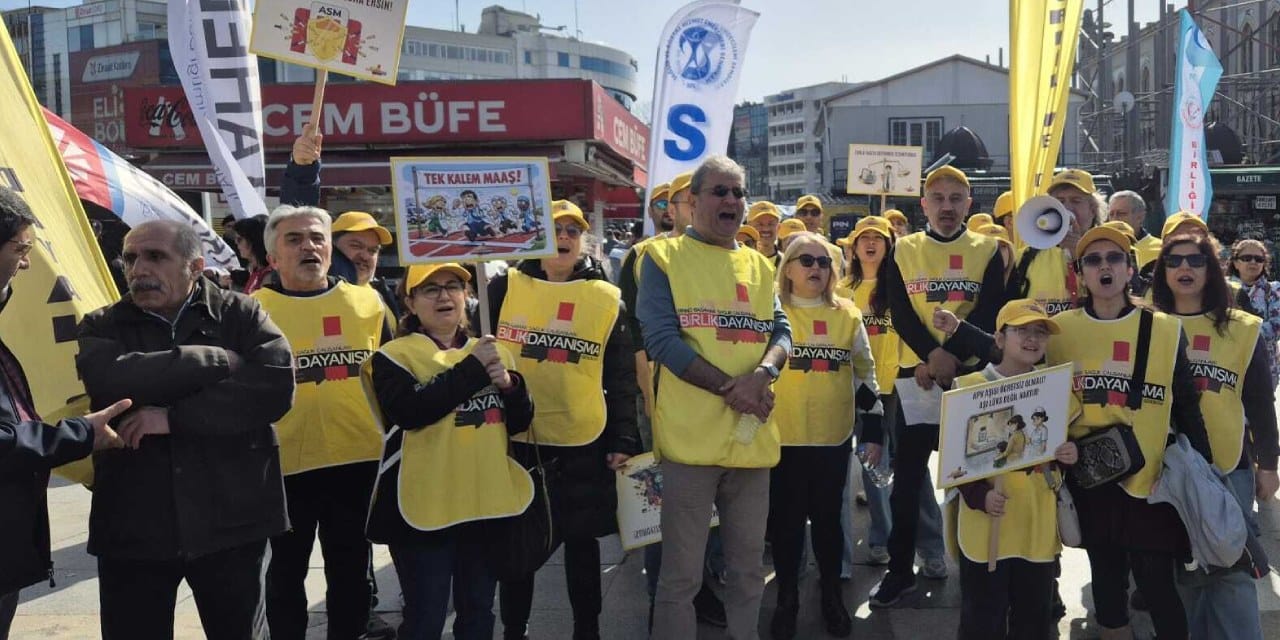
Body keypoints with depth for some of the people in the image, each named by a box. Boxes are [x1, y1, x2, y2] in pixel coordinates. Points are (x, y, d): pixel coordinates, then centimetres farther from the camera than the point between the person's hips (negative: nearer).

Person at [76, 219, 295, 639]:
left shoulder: (241, 314, 1)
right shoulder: (101, 328, 5)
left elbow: (277, 385, -16)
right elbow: (110, 380, -18)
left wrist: (175, 417, -19)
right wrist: (223, 360, -17)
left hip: (231, 521, -1)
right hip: (132, 528, 1)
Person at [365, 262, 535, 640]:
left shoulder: (491, 352, 11)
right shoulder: (394, 356, -4)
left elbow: (520, 422, 10)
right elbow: (407, 411, -22)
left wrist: (509, 385, -11)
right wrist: (473, 369, -19)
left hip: (488, 502, 5)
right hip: (425, 506, -5)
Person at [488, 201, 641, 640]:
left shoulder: (607, 298, 4)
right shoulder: (505, 287, 1)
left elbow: (621, 378, 5)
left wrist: (624, 441, 1)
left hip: (584, 442, 0)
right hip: (515, 438, 0)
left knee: (582, 540, 11)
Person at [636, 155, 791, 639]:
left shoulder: (758, 265, 15)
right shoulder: (663, 256, -1)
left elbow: (781, 331, 9)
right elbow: (661, 338, -11)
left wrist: (762, 374, -13)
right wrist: (729, 388, -16)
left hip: (752, 436, 5)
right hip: (691, 436, -5)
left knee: (749, 569, 15)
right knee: (681, 575, 3)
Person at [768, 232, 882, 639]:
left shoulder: (848, 314, 7)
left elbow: (865, 372, 13)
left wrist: (875, 424, 11)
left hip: (834, 437, 2)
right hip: (782, 436, -2)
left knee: (828, 517, 12)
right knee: (786, 519, 6)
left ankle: (831, 595, 28)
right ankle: (787, 597, 22)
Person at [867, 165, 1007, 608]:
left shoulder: (988, 251, 5)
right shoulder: (904, 251, 6)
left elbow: (989, 313, -5)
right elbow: (900, 313, -3)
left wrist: (952, 354, -18)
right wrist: (932, 354, -18)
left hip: (972, 374, 0)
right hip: (916, 375, 1)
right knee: (907, 479, 4)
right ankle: (900, 571, 14)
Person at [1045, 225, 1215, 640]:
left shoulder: (1165, 329, -2)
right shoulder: (1059, 329, 0)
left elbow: (1186, 408, 2)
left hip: (1151, 478, -2)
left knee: (1157, 587, 0)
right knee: (1106, 581, 14)